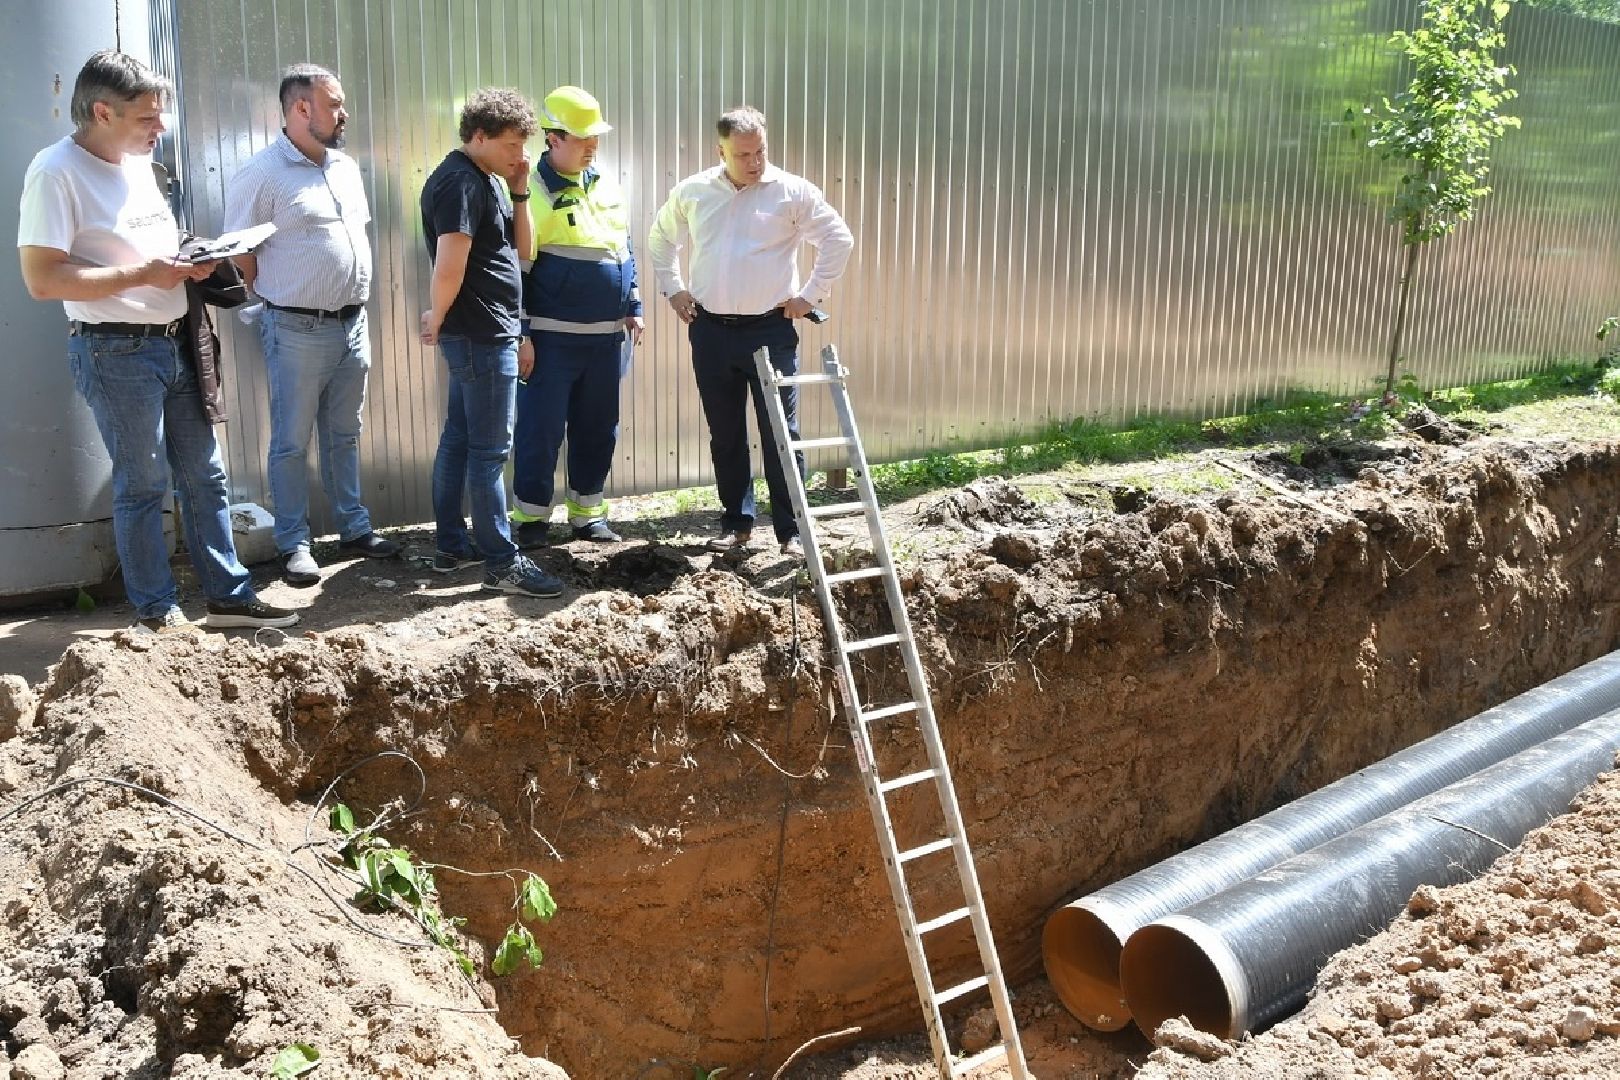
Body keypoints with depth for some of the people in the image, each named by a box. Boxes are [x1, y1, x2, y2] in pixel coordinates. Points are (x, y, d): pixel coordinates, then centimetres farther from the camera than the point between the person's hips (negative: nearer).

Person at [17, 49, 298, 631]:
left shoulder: (138, 163, 12)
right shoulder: (57, 172, -14)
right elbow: (42, 279, -20)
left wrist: (188, 264, 4)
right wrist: (143, 273, -21)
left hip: (174, 341, 8)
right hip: (117, 352, -8)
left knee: (204, 473, 11)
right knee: (143, 484, 2)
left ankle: (228, 594, 20)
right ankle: (157, 611, 15)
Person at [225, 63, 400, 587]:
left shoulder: (345, 166, 11)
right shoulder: (261, 174, -12)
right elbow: (240, 254, -10)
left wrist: (355, 303, 15)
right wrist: (276, 308, -5)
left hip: (352, 323, 7)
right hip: (299, 332, -7)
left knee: (344, 434, 16)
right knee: (293, 442, 3)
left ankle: (354, 527, 26)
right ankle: (294, 544, 12)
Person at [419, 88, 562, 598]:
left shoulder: (488, 180, 13)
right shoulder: (459, 183, -17)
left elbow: (522, 247, 14)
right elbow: (449, 269, -26)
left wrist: (518, 192, 3)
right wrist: (438, 319, -10)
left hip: (485, 333, 10)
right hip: (482, 335, -10)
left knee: (459, 439, 14)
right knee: (490, 449, -5)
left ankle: (451, 545, 23)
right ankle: (502, 563, 0)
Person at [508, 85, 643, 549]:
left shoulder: (606, 186, 12)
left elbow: (625, 251, 21)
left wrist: (633, 307, 16)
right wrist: (520, 335, -13)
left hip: (605, 335, 6)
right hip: (552, 336, -6)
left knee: (598, 429, 12)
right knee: (540, 429, 0)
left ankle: (588, 513, 23)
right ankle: (531, 518, 12)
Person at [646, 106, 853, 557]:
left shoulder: (792, 191, -5)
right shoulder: (691, 192, 5)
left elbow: (839, 239, -3)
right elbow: (660, 239, 20)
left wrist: (811, 294, -5)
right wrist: (673, 289, 12)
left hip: (771, 331, -3)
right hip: (711, 332, 3)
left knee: (781, 435, -1)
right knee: (725, 436, 10)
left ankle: (792, 531, 6)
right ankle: (736, 523, 22)